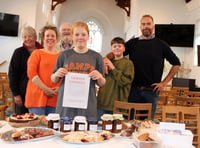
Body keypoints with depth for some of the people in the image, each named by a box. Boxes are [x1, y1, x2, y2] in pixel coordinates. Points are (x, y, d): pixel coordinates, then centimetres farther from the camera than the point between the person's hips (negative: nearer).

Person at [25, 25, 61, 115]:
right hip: (37, 96, -2)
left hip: (55, 98, 3)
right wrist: (45, 89, -11)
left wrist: (60, 87, -5)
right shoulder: (37, 53, 6)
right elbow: (31, 73, -5)